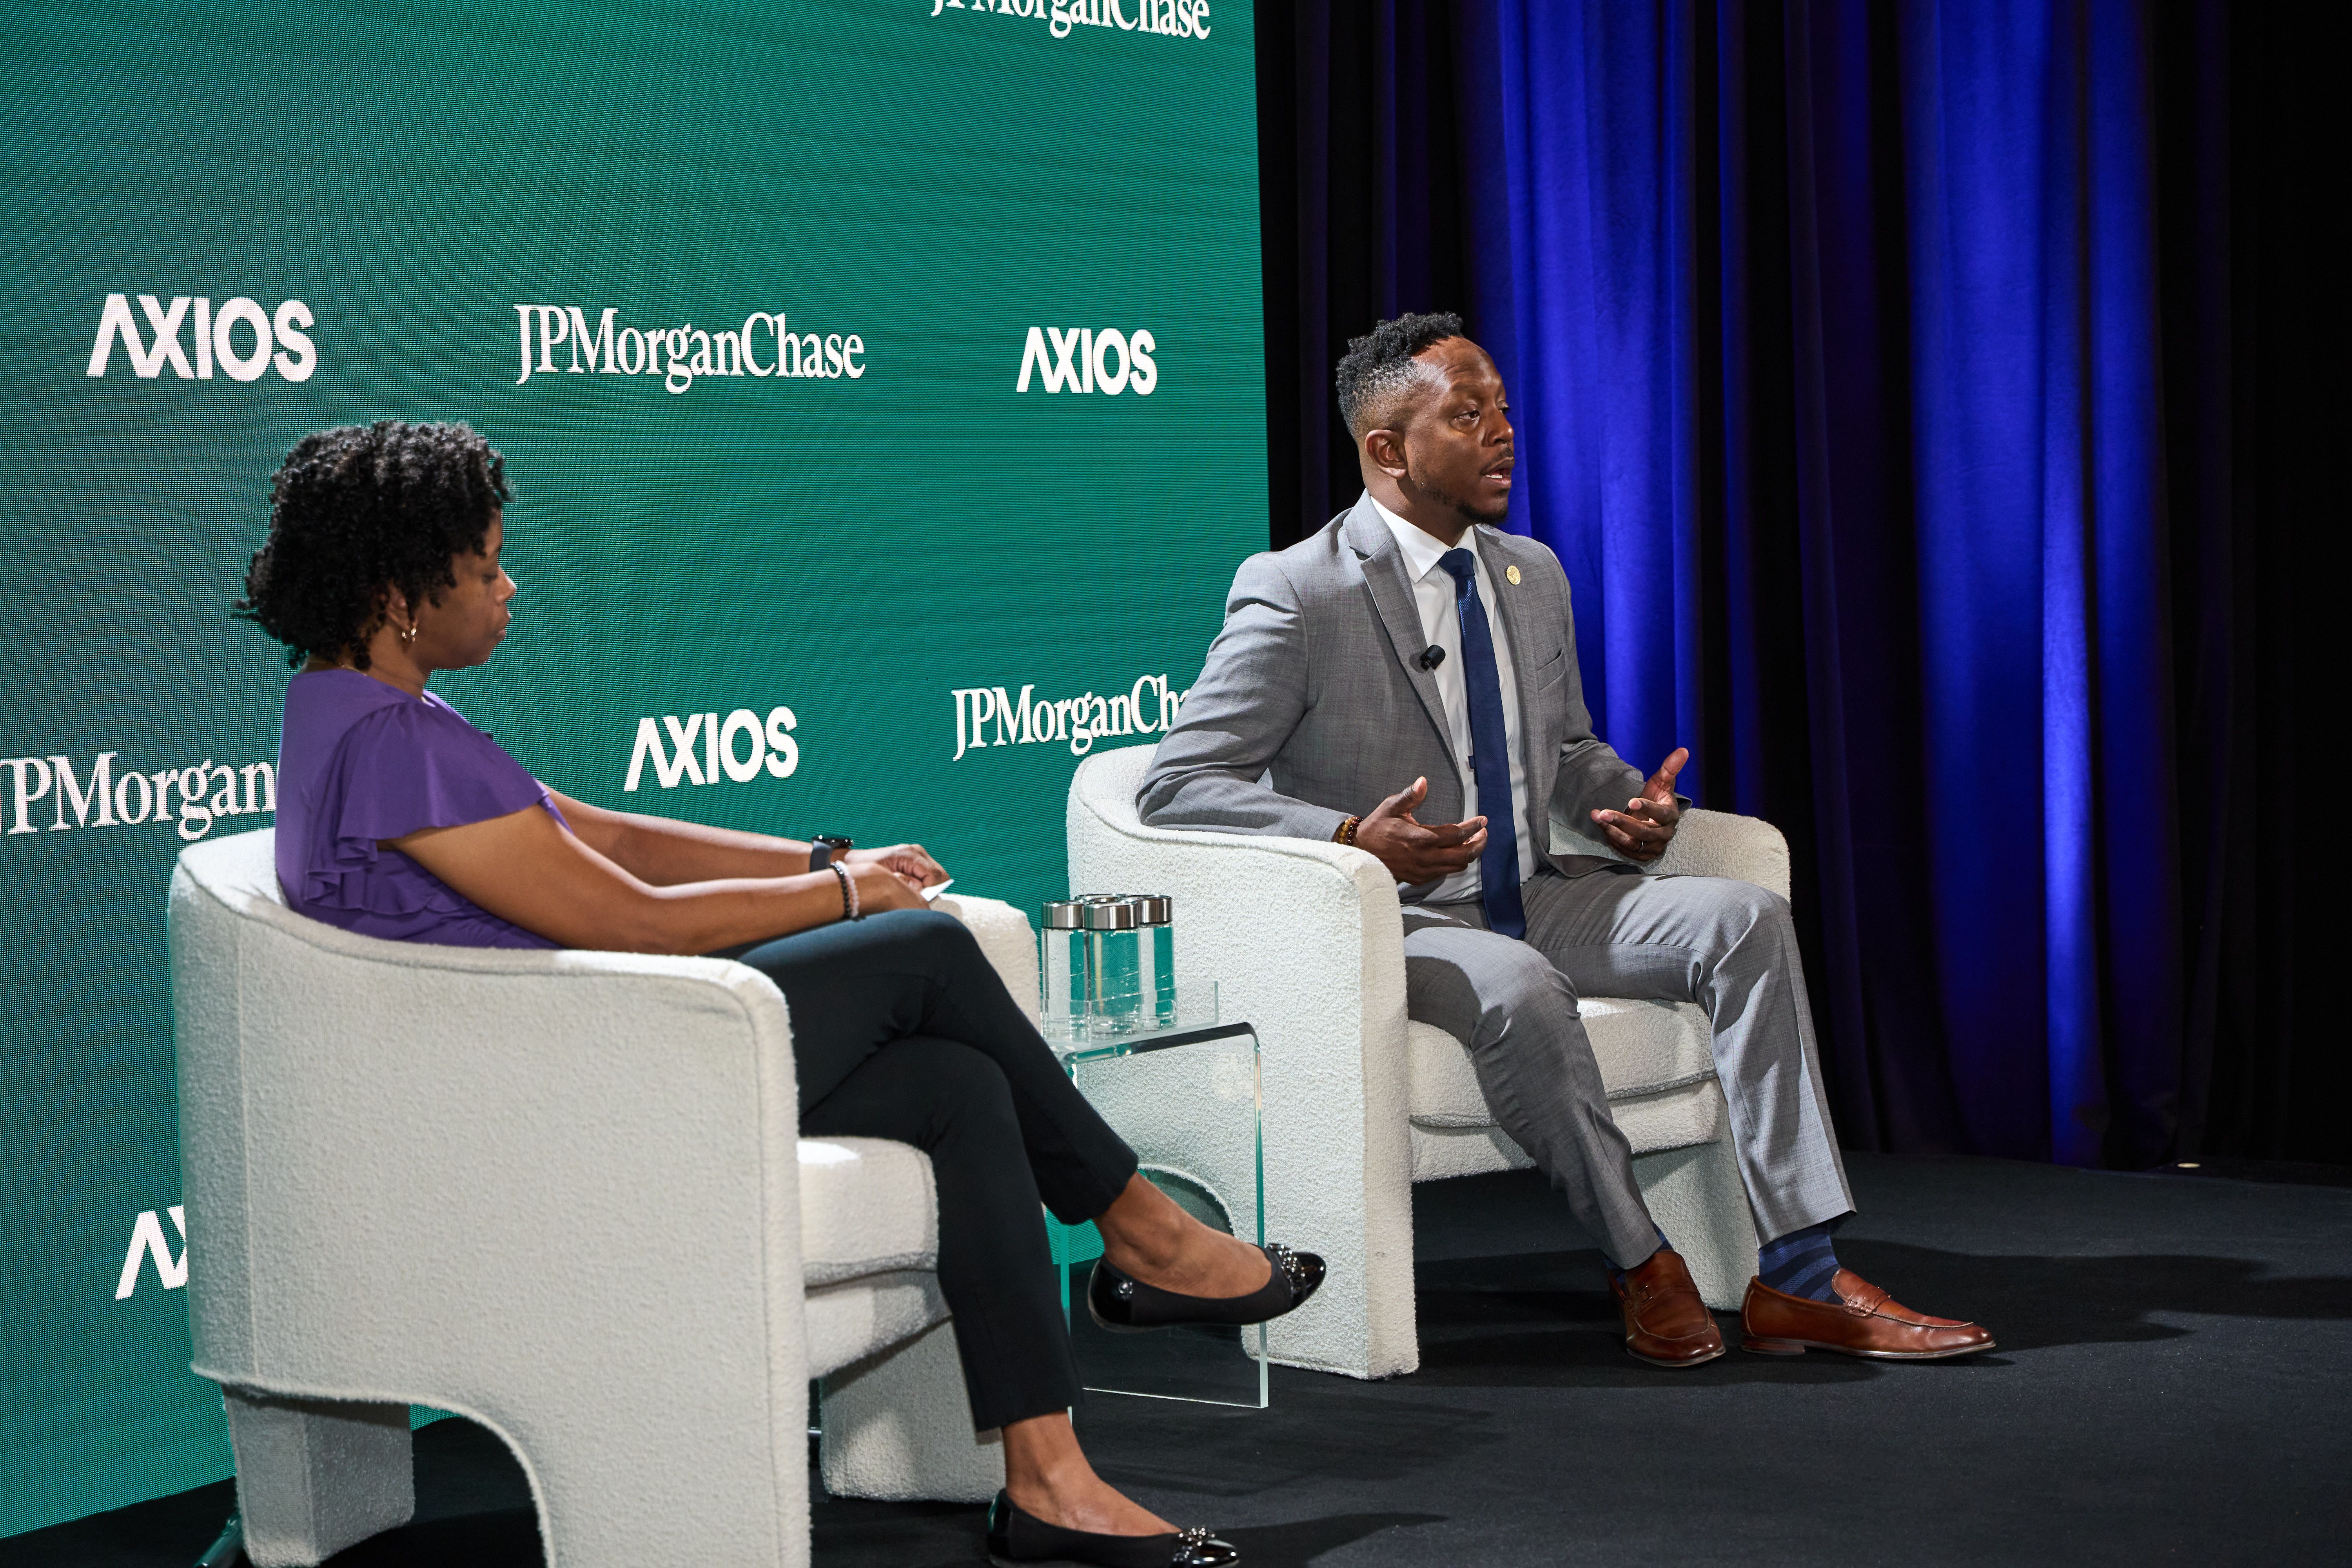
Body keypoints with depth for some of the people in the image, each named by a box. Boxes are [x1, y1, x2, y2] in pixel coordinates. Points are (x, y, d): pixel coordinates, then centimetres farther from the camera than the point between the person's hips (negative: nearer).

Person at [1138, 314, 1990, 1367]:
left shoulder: (1533, 577, 10)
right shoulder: (1295, 596, -12)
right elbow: (1174, 786, -14)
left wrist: (1637, 807, -1)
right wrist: (1354, 839, -27)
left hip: (1530, 901, 7)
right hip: (1386, 922, -7)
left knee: (1744, 920, -15)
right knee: (1517, 987, -38)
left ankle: (1796, 1279, -19)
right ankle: (1641, 1267, -18)